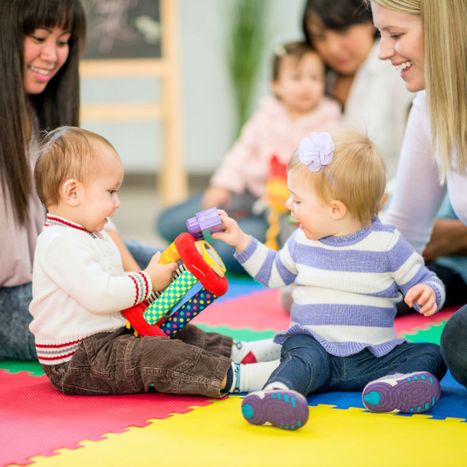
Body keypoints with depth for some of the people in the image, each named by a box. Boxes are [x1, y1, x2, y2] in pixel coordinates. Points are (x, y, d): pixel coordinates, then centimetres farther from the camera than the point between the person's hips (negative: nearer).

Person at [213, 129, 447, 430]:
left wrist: (428, 294, -22)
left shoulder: (386, 242, -4)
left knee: (432, 356, -19)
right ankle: (276, 393, -63)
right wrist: (242, 241, 20)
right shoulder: (303, 241, 9)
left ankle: (394, 384, -46)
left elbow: (424, 280, 1)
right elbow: (275, 273, 28)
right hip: (314, 345, 0)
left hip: (374, 355, 0)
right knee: (303, 359, -34)